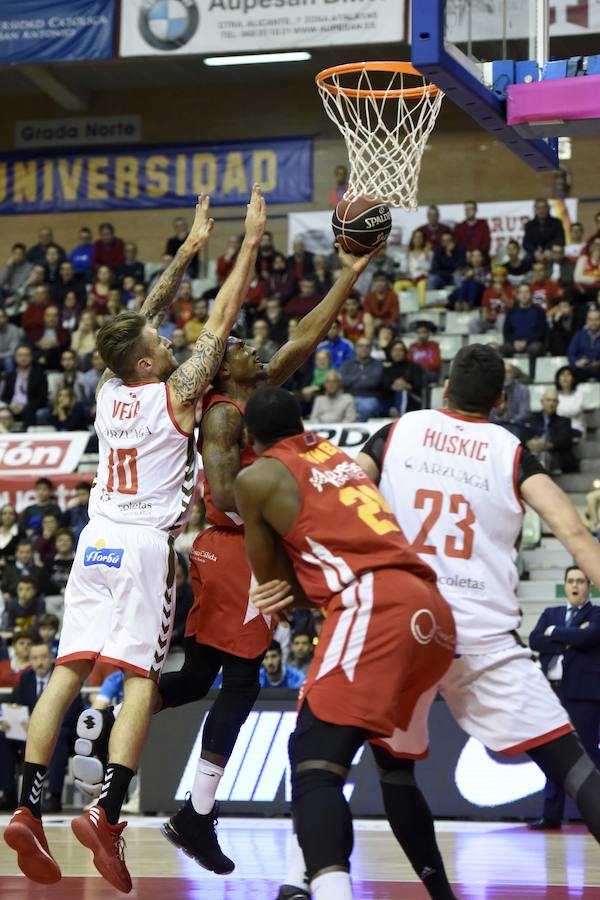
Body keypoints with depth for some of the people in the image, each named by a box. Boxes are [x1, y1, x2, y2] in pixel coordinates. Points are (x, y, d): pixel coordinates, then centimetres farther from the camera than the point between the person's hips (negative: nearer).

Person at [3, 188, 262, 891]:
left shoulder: (108, 389, 9)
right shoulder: (174, 393, -6)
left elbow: (148, 312, 22)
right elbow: (222, 319, -1)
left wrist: (190, 248, 29)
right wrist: (250, 243, 7)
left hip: (96, 540, 6)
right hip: (146, 544, -6)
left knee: (67, 672, 1)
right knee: (140, 679, -8)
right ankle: (106, 813, -22)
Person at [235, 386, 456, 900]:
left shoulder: (257, 478, 9)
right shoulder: (338, 456, 28)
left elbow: (275, 585, 16)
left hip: (373, 605, -7)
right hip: (433, 611, 7)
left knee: (315, 760, -13)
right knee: (394, 759, 25)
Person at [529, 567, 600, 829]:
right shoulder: (550, 614, 18)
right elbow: (535, 641, 1)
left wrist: (554, 633, -3)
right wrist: (569, 641, -9)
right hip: (552, 691, 5)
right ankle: (552, 814, 10)